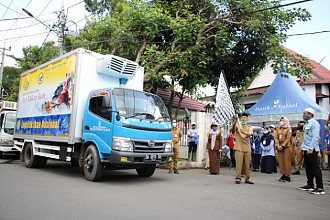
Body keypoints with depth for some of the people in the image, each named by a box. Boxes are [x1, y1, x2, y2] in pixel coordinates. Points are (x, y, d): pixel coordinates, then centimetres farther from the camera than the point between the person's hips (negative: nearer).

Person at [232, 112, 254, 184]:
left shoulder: (249, 127, 12)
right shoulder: (238, 125, 6)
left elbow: (249, 134, -10)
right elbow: (233, 127, -18)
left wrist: (243, 131, -30)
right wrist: (235, 120, -36)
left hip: (247, 148, 3)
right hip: (239, 148, -3)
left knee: (247, 164, 7)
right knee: (239, 163, -6)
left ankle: (247, 179, 15)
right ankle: (237, 178, -1)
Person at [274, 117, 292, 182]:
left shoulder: (289, 129, 1)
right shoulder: (278, 129, 14)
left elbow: (288, 138, -8)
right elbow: (276, 138, 8)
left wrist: (282, 146, -15)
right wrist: (278, 145, -6)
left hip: (286, 146, -4)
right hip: (279, 147, 4)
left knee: (287, 161, -5)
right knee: (281, 161, 4)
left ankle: (288, 175, -1)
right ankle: (283, 175, 10)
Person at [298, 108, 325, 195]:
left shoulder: (314, 123, -11)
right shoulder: (307, 124, 16)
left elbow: (315, 137, -18)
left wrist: (311, 148, -22)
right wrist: (303, 147, 15)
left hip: (312, 150, -9)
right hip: (306, 149, 9)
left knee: (315, 168, -6)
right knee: (308, 168, 14)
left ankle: (320, 188, -2)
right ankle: (310, 185, 23)